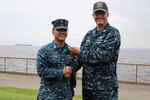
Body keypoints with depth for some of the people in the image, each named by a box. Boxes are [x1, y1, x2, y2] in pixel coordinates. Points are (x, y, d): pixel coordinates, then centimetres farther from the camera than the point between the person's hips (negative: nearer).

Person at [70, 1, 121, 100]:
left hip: (105, 87, -6)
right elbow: (81, 57, 12)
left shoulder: (113, 33, -8)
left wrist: (80, 52, -12)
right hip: (87, 85, 6)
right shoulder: (89, 34, 12)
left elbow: (104, 56, -19)